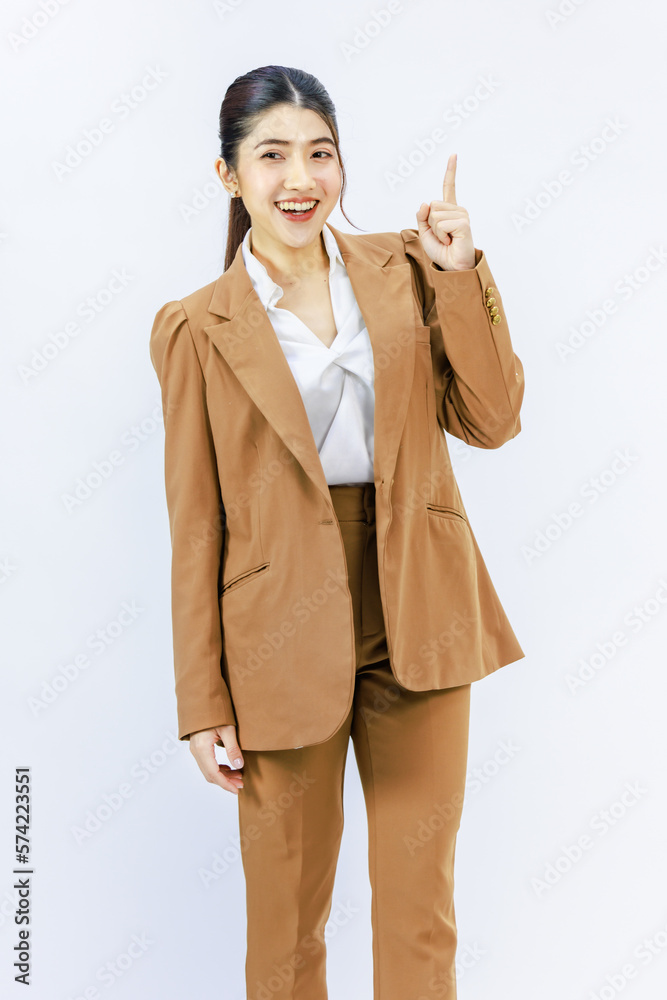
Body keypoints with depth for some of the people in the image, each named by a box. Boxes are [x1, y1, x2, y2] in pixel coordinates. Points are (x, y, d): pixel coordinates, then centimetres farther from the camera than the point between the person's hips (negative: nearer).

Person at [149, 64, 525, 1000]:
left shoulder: (404, 270, 5)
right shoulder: (197, 327, -2)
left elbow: (491, 419, 1)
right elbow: (197, 523, -2)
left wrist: (462, 274, -8)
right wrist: (203, 701, -2)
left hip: (417, 628, 2)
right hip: (286, 640, -2)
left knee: (421, 910, 12)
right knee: (287, 917, 12)